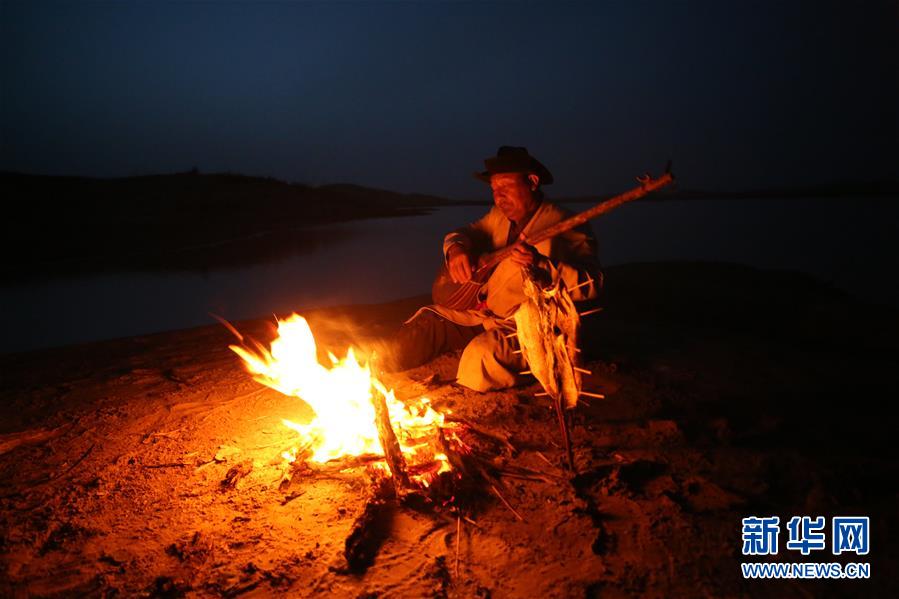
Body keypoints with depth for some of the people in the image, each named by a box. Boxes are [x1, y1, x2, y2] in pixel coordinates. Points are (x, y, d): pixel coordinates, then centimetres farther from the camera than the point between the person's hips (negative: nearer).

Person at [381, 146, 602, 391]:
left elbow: (591, 284, -23)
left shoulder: (565, 225, -13)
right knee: (428, 319, -3)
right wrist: (455, 249, -10)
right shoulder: (499, 216, 11)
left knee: (482, 351, -34)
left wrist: (541, 264, -41)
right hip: (484, 314, 8)